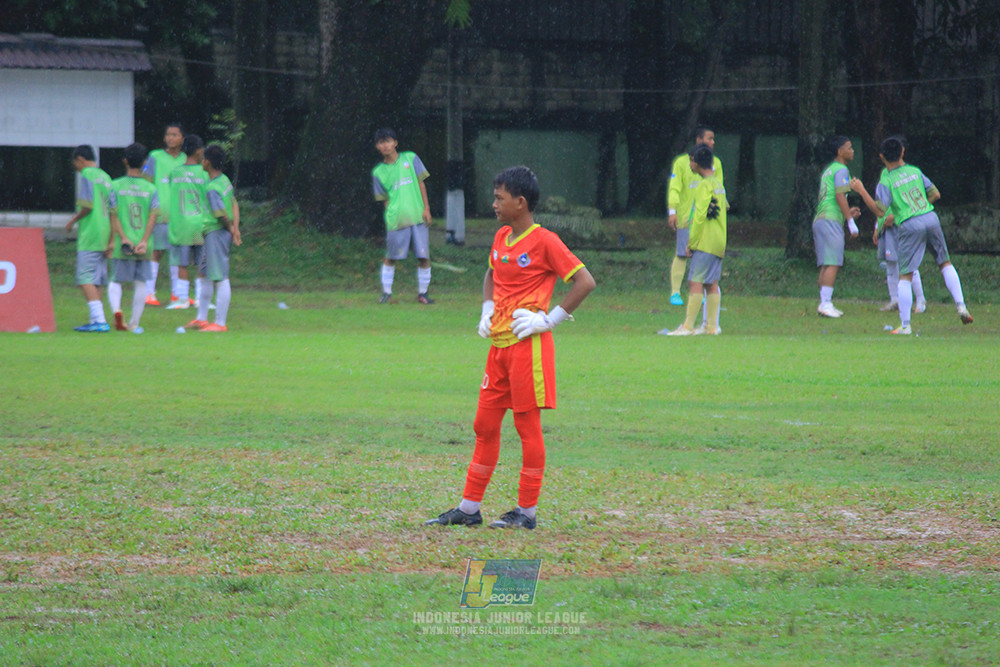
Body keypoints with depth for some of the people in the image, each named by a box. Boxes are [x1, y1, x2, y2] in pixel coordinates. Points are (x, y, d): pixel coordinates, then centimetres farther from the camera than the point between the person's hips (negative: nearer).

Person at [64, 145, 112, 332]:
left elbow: (87, 205, -18)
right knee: (97, 279, 11)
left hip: (89, 236, -8)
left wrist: (73, 220, -1)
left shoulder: (87, 176, -9)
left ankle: (99, 319, -19)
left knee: (85, 278, -10)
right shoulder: (105, 177, 16)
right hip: (104, 235, 8)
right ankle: (96, 320, 11)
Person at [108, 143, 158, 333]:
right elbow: (153, 216, -6)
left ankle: (116, 309, -20)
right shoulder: (150, 189, 4)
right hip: (143, 245, 1)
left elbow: (113, 215, -8)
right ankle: (134, 323, 10)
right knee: (141, 283, 10)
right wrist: (144, 241, -11)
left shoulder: (116, 186, 0)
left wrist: (123, 238, -11)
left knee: (115, 281, 7)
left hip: (122, 246, -1)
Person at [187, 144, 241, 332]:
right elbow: (234, 205, 7)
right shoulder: (225, 180, 7)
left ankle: (220, 323, -2)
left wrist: (231, 229, -3)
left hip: (216, 232, -10)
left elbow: (221, 214, -20)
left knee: (221, 278, -6)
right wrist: (236, 228, 1)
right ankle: (201, 318, 28)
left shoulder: (212, 189, -20)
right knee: (204, 275, 19)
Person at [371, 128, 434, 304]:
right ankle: (386, 292, 17)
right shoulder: (378, 172, 7)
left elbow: (421, 183, 8)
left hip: (417, 216, 0)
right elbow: (384, 198, 9)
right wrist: (391, 215, -3)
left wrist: (426, 208, 1)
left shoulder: (410, 158, 8)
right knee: (391, 258, 3)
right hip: (396, 221, 0)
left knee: (424, 256, -1)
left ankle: (422, 293, 11)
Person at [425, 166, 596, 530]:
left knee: (528, 425, -1)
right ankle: (469, 509, 15)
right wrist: (487, 308, 15)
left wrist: (550, 318, -14)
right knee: (485, 425, 10)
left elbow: (585, 281, -14)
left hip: (528, 346, -8)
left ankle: (527, 511, 6)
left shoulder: (544, 241, -12)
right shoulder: (502, 237, 12)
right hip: (499, 343, 8)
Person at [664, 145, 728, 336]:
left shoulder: (704, 185, -12)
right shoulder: (719, 184, 15)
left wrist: (691, 243, -11)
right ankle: (712, 326, 7)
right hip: (719, 244, 9)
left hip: (705, 241, -9)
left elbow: (700, 216, -15)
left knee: (695, 282, -9)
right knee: (712, 284, 9)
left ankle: (688, 326, -13)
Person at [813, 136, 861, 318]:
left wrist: (848, 212, 26)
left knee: (826, 265, 9)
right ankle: (826, 303, -18)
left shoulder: (828, 171, 23)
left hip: (819, 220, 9)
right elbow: (840, 197, -14)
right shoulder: (841, 170, -6)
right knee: (832, 264, -12)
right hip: (831, 221, -9)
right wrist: (851, 222, -12)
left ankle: (824, 303, 9)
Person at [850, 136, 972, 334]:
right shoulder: (915, 171, 10)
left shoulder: (886, 182, -3)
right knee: (945, 263, 19)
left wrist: (861, 191, -5)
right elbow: (935, 194, 13)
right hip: (931, 219, 4)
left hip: (910, 227, -4)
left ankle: (905, 325, -2)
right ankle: (961, 306, 8)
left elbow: (880, 211, -11)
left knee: (905, 276, 1)